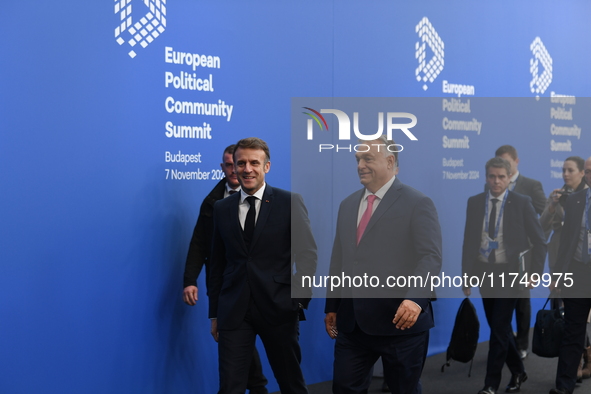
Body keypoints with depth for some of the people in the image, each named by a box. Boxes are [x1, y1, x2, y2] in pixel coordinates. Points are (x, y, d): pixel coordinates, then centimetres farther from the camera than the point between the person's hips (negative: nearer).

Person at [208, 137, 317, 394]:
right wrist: (214, 313, 11)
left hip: (278, 308, -2)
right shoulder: (222, 208, 8)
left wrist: (300, 298, -8)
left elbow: (308, 254, -1)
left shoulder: (290, 202, -1)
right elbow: (217, 263, 12)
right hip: (233, 312, 2)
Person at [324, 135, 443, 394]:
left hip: (400, 321, -5)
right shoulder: (348, 205, 15)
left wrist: (415, 299, -30)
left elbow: (431, 257, -14)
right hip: (351, 322, 6)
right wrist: (332, 306, 18)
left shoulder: (418, 203, -5)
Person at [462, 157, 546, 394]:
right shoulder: (474, 202, 3)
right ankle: (517, 371, 33)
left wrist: (535, 274, -7)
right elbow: (468, 241, 7)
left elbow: (539, 241, -1)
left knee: (499, 328, -5)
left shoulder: (522, 203, -6)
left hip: (509, 273, -4)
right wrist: (467, 275, 4)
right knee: (499, 327, 13)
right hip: (484, 271, 4)